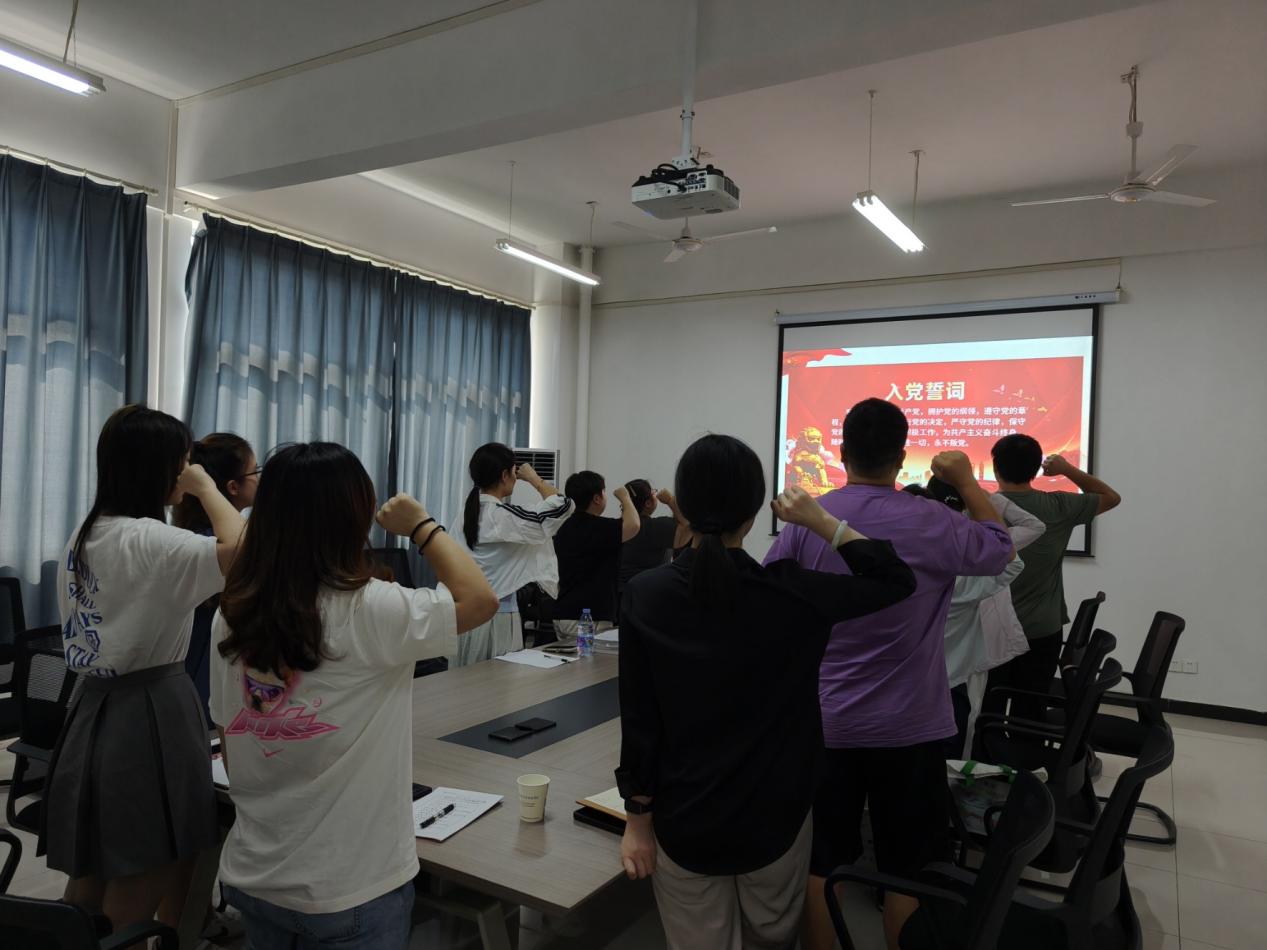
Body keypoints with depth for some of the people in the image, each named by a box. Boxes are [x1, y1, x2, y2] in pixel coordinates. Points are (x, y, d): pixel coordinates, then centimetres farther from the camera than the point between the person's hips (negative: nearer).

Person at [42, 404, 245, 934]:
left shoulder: (83, 538, 9)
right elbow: (241, 549, -35)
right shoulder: (147, 539, -20)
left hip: (95, 706, 9)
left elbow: (84, 629, 16)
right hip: (149, 712, -9)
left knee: (87, 897, 22)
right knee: (131, 911, 5)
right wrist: (206, 488, -20)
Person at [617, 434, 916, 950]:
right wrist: (821, 521, -4)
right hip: (775, 814, 0)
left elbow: (639, 723, -10)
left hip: (684, 821, 0)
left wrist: (638, 822, 1)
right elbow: (896, 579, -1)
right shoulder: (792, 592, -16)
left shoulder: (644, 597, -14)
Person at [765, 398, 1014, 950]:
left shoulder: (804, 522, -7)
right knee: (908, 871, 14)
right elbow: (1000, 549, 7)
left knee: (821, 864, 13)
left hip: (824, 724, 2)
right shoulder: (931, 525, -12)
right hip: (908, 728, -1)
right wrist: (967, 481, 16)